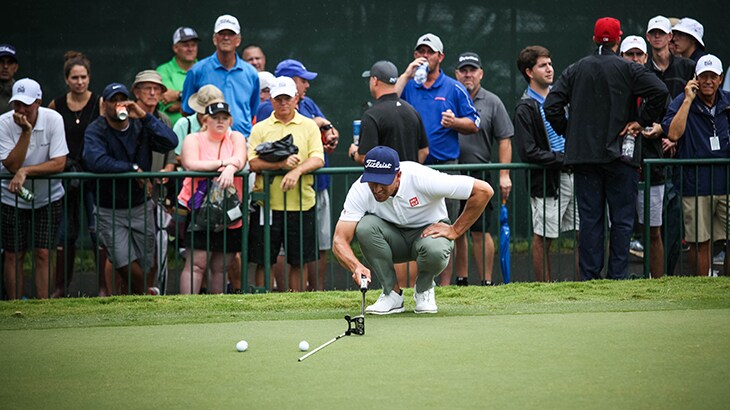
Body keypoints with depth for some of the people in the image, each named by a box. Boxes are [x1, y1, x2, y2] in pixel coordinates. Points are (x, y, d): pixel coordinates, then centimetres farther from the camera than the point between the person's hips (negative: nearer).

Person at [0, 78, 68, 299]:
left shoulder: (53, 119, -17)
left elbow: (59, 163, -21)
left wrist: (25, 171, -29)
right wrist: (26, 132, -30)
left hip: (47, 197, 0)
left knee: (42, 253, -5)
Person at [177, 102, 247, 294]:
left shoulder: (236, 138, 11)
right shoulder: (193, 139, 3)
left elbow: (240, 161, -7)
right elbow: (190, 164, -15)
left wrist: (230, 169, -30)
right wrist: (224, 163, -15)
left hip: (230, 212, 3)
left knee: (220, 267, 7)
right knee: (196, 264, -10)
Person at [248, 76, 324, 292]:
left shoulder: (309, 126, 8)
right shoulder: (260, 129, 7)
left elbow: (318, 160, -3)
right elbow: (254, 163, -5)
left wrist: (297, 170, -20)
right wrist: (281, 164, -19)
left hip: (301, 203, 1)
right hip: (267, 203, -1)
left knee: (299, 260, 6)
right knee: (263, 260, 1)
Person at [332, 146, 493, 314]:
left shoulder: (421, 178, -30)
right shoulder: (360, 190, -22)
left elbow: (484, 190, -27)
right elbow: (339, 241, -27)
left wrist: (455, 231, -20)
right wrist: (357, 267, -48)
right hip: (392, 237, 2)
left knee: (435, 250, -38)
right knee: (365, 226, -31)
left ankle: (424, 290, -3)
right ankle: (392, 293, -12)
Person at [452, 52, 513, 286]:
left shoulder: (492, 103, 4)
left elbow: (504, 140, 1)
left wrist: (504, 175, -7)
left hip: (479, 176, -3)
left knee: (479, 232, -4)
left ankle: (486, 282, 1)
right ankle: (461, 280, 17)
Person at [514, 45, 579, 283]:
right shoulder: (525, 109, -7)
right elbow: (528, 152, -14)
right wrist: (563, 158, -16)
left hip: (574, 174, 6)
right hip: (547, 180, -6)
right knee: (543, 238, -1)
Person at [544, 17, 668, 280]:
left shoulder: (575, 70, 7)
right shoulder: (628, 69, -2)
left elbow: (551, 106, 1)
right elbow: (659, 92, -15)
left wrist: (568, 132, 11)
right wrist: (643, 122, -5)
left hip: (583, 155, 3)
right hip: (619, 155, -3)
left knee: (590, 219, 5)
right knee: (622, 219, 1)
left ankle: (589, 277, 3)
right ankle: (617, 277, -4)